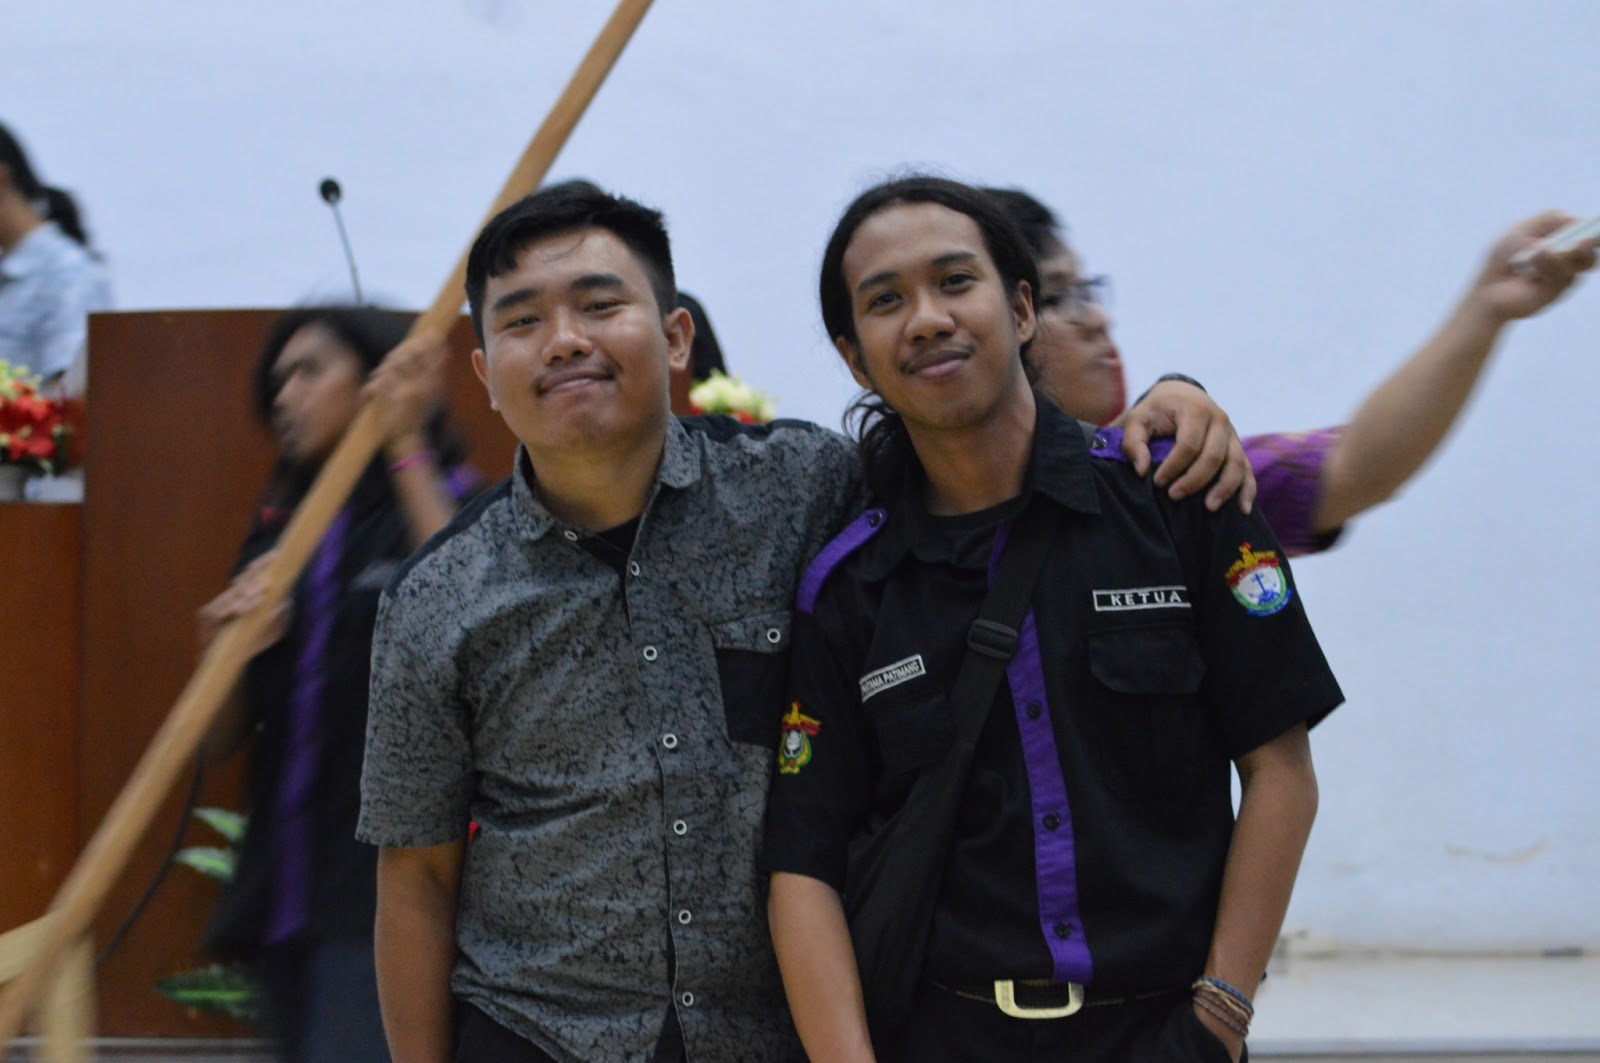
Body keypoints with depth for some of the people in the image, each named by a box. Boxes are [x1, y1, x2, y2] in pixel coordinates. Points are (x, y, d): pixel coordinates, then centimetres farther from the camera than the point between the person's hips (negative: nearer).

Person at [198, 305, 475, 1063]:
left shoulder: (445, 502, 1)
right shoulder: (278, 531, 18)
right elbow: (222, 741, 14)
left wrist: (406, 448, -19)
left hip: (389, 884, -7)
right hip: (286, 888, 7)